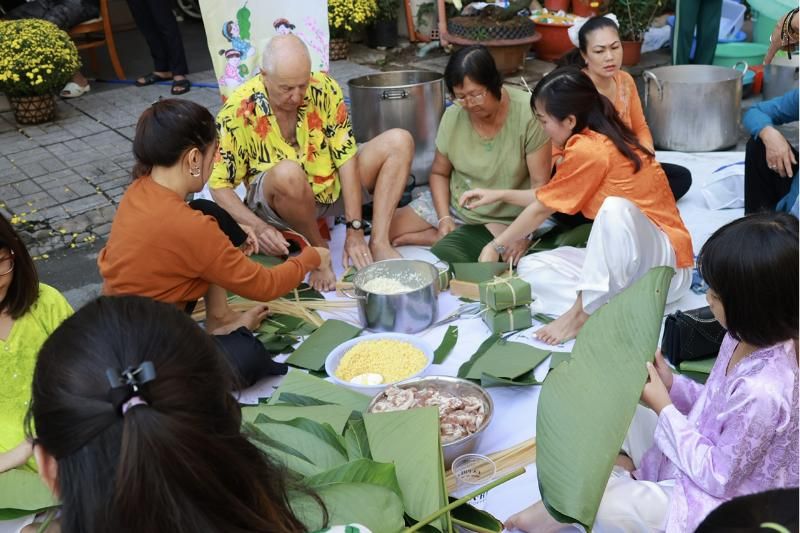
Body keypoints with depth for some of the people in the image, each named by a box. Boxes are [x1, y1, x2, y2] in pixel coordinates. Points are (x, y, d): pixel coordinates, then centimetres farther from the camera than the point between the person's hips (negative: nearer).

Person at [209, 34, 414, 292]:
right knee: (288, 172, -40)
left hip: (331, 188, 4)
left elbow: (346, 159, -14)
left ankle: (379, 242, -18)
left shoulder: (324, 88, -13)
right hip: (276, 200, -4)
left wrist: (355, 230, -20)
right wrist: (258, 227, -30)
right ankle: (318, 249, -14)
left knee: (399, 142, -12)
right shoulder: (239, 110, -19)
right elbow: (219, 185, -14)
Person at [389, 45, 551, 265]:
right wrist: (444, 218, -10)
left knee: (445, 253, -31)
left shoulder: (527, 113, -19)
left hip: (503, 219, -4)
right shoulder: (453, 116, -6)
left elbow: (539, 183, -17)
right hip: (453, 205, 4)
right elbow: (439, 173, 6)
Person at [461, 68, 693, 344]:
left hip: (664, 263, -9)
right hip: (618, 259, 9)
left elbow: (542, 209, -11)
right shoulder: (598, 138, 6)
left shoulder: (588, 149, -22)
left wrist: (495, 246, 1)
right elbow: (550, 198, 17)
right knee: (530, 268, -2)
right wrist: (500, 195, 18)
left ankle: (584, 310, -26)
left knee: (616, 208, -38)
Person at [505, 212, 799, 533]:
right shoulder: (749, 337, -10)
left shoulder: (762, 392, -36)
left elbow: (719, 478, -25)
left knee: (604, 505, -15)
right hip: (706, 457, 9)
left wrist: (663, 407, -20)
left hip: (717, 503, -9)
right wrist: (672, 385, -10)